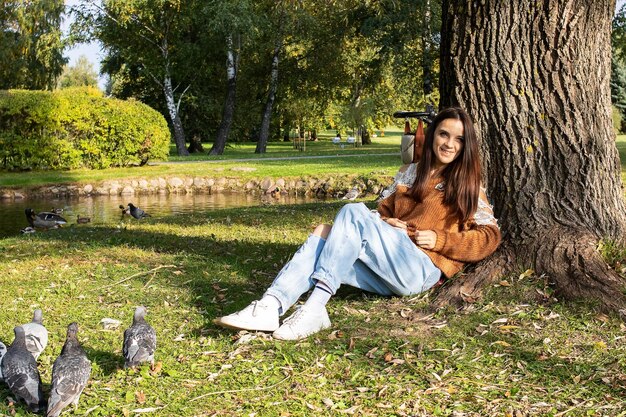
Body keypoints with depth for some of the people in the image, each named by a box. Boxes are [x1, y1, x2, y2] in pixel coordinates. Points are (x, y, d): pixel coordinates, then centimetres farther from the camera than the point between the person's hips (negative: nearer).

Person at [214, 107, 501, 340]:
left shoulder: (467, 185, 11)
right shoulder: (409, 174, 23)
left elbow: (490, 237, 5)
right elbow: (383, 211, 25)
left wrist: (440, 239, -8)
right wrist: (385, 224, 0)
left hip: (422, 271, -5)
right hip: (386, 274, 5)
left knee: (353, 212, -26)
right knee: (323, 235, -23)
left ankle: (315, 308, -39)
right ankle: (270, 307, -42)